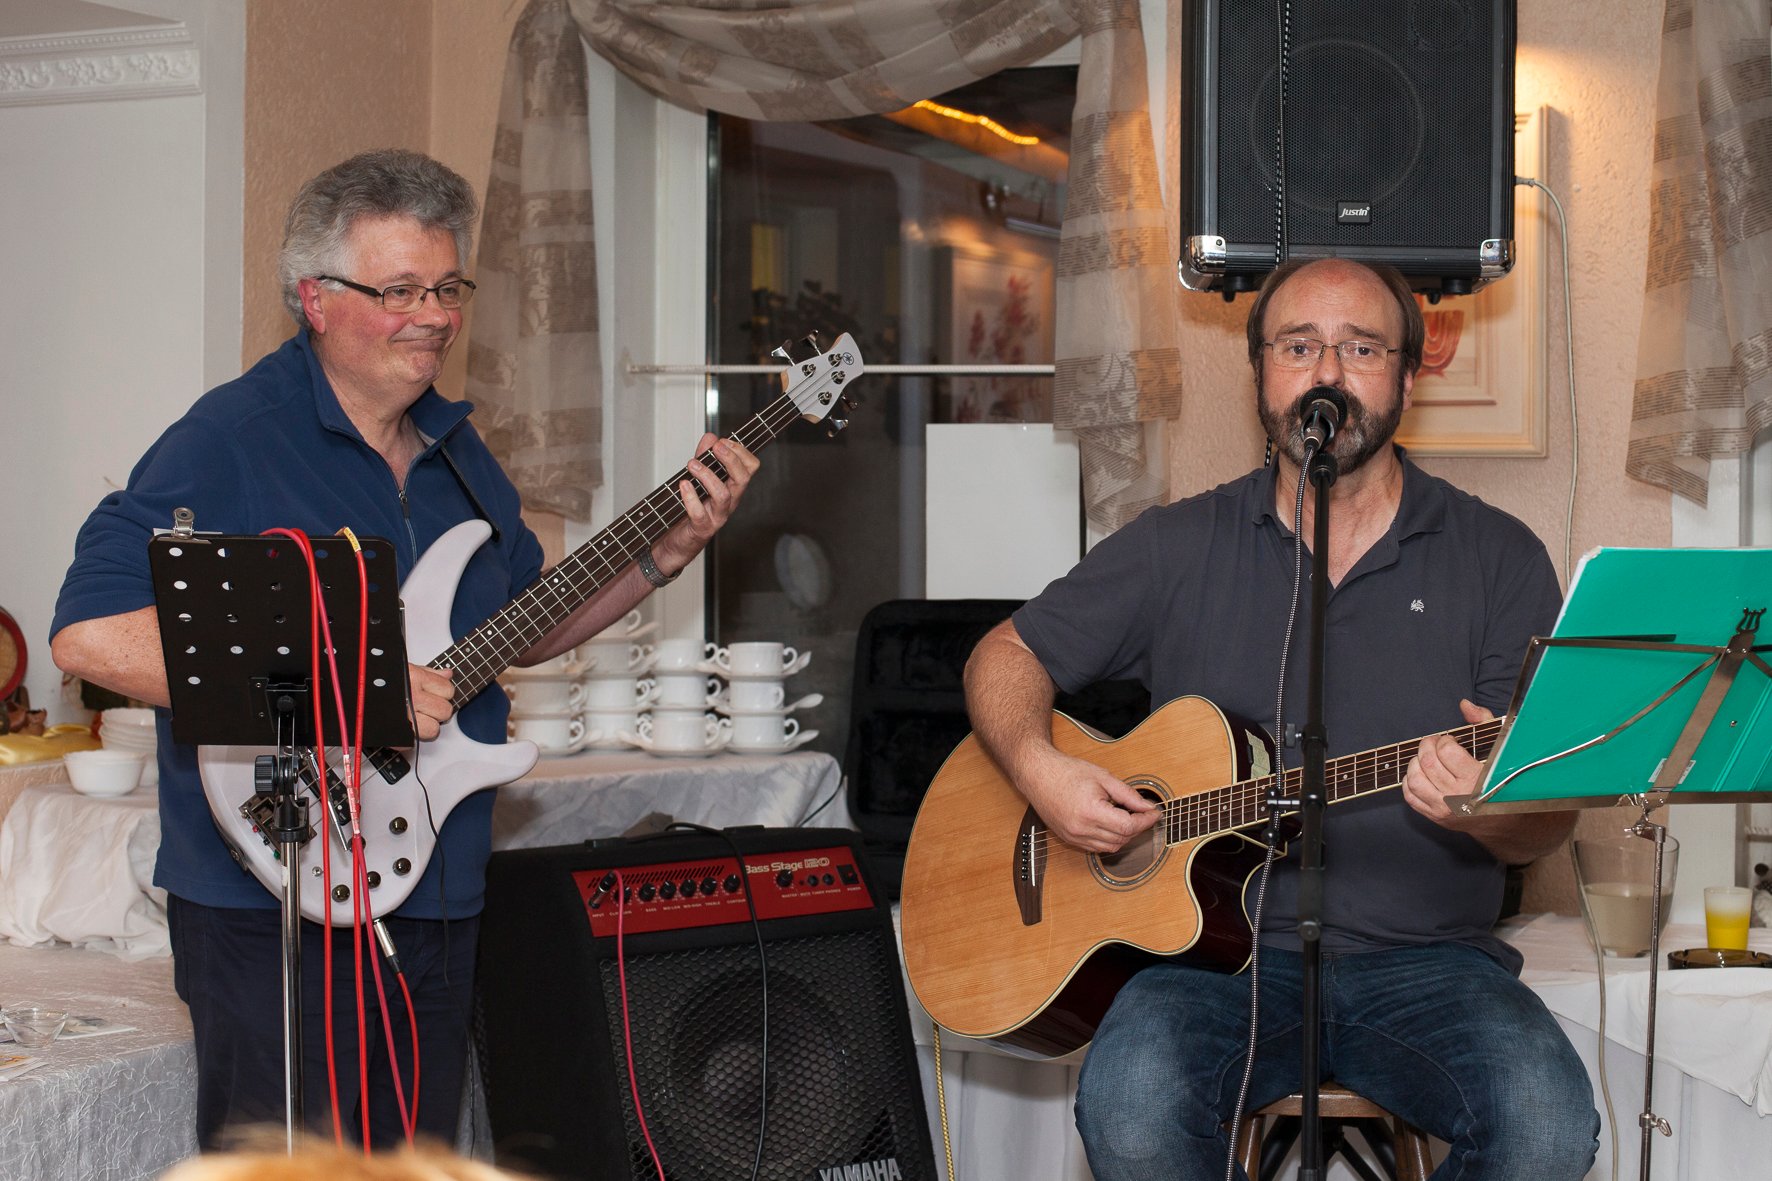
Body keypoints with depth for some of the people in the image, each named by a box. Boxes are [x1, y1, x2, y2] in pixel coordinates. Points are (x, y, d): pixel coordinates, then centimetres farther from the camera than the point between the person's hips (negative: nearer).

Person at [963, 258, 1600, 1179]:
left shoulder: (1497, 557, 6)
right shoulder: (1181, 547, 9)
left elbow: (1550, 822, 2)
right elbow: (1007, 655, 14)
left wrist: (1486, 805, -23)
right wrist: (1043, 772, -8)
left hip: (1426, 960, 1)